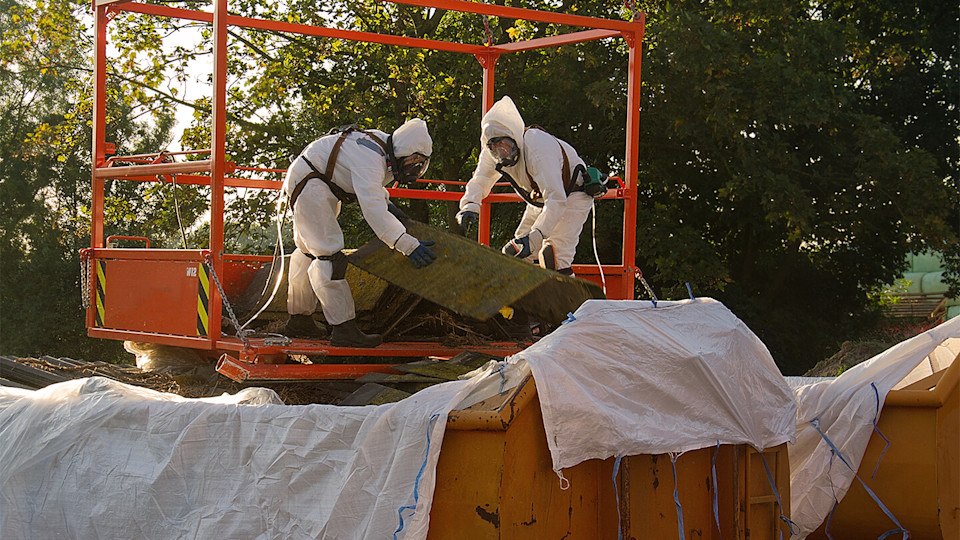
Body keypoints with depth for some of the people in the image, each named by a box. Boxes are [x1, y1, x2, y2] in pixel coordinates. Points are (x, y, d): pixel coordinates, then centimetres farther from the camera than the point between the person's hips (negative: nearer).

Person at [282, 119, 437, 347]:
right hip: (309, 184, -11)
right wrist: (408, 244, -46)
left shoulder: (384, 144, -2)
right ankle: (344, 329, -19)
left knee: (309, 251, 18)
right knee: (329, 255, -16)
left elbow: (372, 185, 20)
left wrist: (387, 204, 4)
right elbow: (373, 210, -41)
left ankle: (298, 319, 29)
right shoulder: (370, 160, -31)